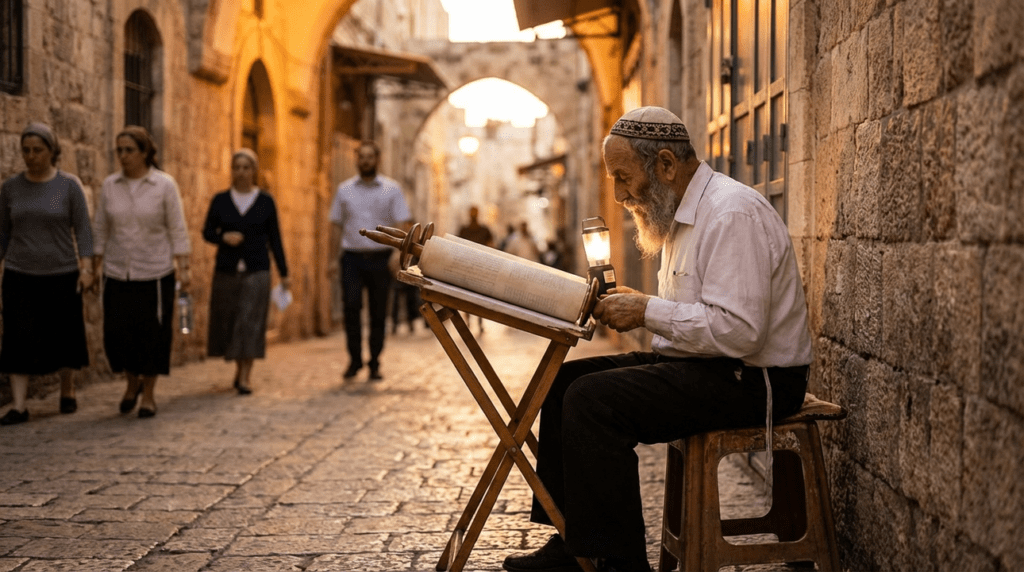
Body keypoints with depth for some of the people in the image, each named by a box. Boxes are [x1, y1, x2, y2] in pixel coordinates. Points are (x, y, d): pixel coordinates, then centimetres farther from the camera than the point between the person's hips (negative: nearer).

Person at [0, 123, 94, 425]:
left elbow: (83, 230, -5)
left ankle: (68, 390, 30)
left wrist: (86, 269, -14)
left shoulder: (69, 185, -5)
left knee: (64, 338, 10)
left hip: (61, 275, -1)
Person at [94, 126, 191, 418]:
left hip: (155, 274, -2)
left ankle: (148, 395, 17)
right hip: (117, 274, 2)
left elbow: (177, 229, -4)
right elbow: (101, 230, 7)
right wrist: (95, 267, 2)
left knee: (152, 336, 1)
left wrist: (183, 268, -10)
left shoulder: (165, 185, -5)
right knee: (117, 334, 0)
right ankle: (132, 382, 27)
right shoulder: (110, 185, 3)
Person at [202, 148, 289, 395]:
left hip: (256, 271, -2)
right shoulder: (220, 200, 5)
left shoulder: (265, 202, 3)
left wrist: (283, 273, 4)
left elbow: (275, 239, 5)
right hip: (226, 270, 2)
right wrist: (224, 237, -14)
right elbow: (207, 232, 7)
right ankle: (238, 366, 27)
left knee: (250, 322, -7)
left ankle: (245, 377, -6)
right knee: (228, 321, 6)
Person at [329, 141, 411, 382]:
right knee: (351, 306, -12)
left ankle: (374, 363, 11)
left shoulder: (391, 189, 6)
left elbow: (401, 224, 1)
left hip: (380, 258, -1)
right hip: (352, 257, 1)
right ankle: (354, 359, -2)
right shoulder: (344, 190, 11)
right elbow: (337, 225, 13)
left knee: (378, 312, 2)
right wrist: (333, 258, 5)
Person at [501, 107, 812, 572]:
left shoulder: (734, 214, -19)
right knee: (564, 380, 6)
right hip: (701, 364, 11)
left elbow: (738, 331, -27)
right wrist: (636, 305, 5)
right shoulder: (682, 212, 14)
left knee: (593, 400, -23)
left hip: (750, 378, -11)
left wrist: (647, 312, -20)